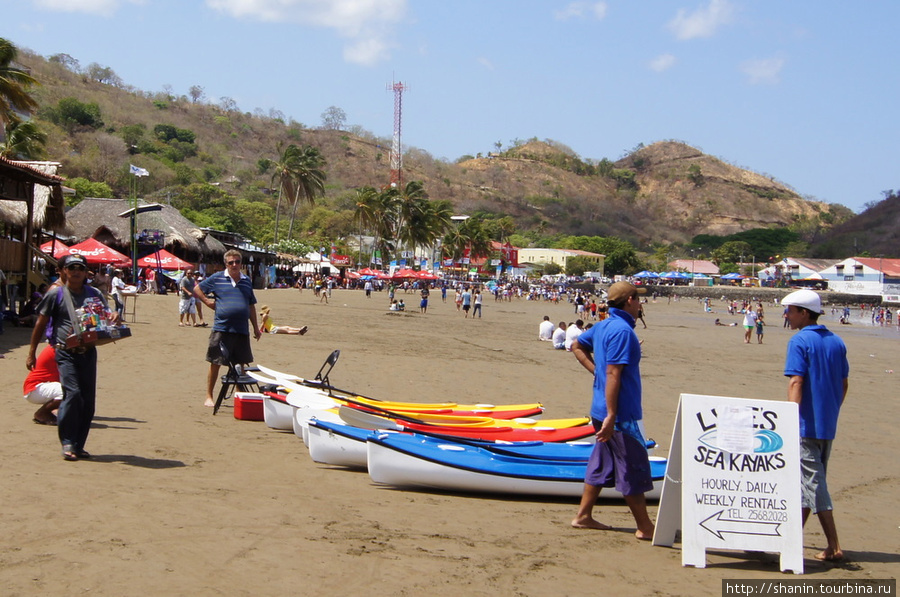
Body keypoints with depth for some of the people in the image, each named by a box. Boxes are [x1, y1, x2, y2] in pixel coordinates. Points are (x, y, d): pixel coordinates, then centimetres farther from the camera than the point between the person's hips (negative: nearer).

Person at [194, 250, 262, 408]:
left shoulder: (246, 281, 13)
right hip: (221, 329, -3)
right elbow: (197, 289, 12)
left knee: (241, 364, 9)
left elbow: (251, 306, 18)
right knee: (215, 364, 1)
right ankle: (209, 396, 11)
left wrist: (256, 328, 17)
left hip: (242, 330, 3)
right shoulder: (217, 278, 2)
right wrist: (207, 301, -3)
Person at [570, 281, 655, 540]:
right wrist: (611, 416, -25)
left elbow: (577, 346, 25)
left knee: (601, 463, 17)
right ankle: (644, 527, 7)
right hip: (622, 413, -9)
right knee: (633, 467, -1)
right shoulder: (623, 331, -19)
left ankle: (583, 516, 22)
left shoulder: (603, 326, 9)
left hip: (602, 410, 9)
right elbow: (613, 374, -24)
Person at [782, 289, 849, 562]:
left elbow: (796, 383, -19)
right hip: (828, 425, 8)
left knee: (813, 482, -5)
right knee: (812, 480, 17)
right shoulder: (837, 342, 9)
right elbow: (843, 384, 13)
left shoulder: (799, 341, -12)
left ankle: (834, 547, -7)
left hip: (806, 424, -8)